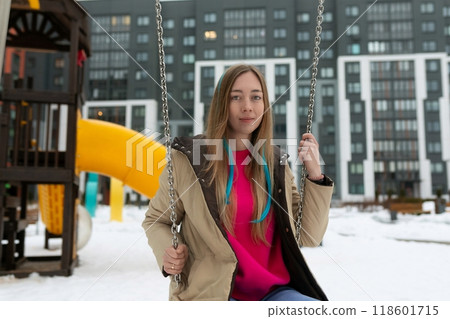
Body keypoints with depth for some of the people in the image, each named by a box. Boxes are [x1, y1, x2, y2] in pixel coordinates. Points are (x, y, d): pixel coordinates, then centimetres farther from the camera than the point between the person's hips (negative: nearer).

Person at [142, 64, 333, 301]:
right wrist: (166, 253, -10)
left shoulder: (275, 164, 7)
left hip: (272, 291, 4)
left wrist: (315, 175, -2)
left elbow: (308, 237, 7)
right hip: (210, 292, -3)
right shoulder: (187, 157, -3)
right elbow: (156, 220, 10)